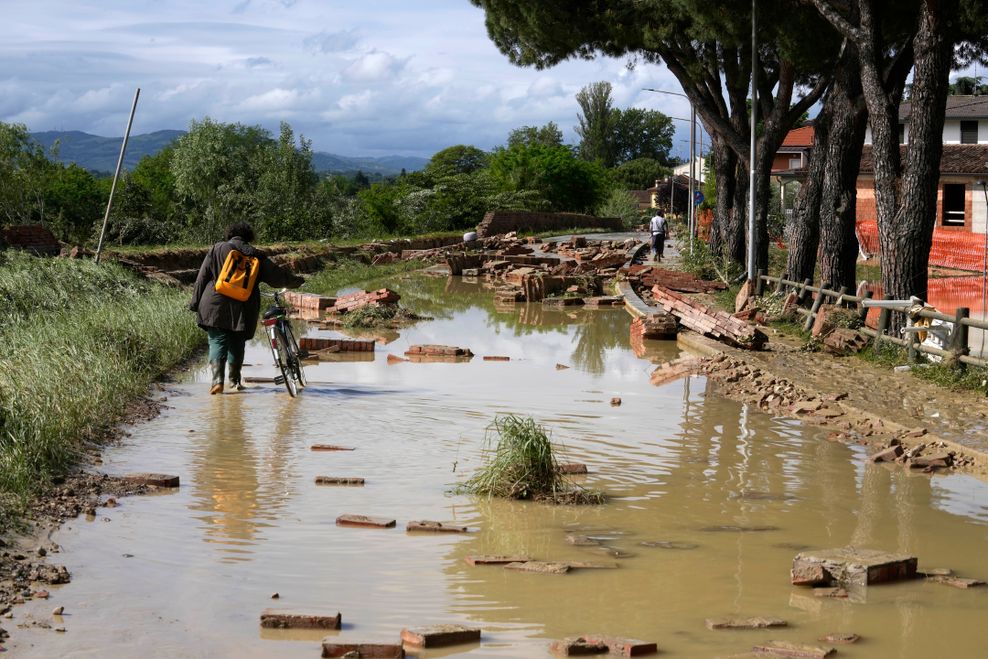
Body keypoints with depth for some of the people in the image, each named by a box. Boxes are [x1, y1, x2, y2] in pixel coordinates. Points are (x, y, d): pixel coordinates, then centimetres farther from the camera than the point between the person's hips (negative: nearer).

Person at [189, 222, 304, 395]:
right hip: (243, 310, 1)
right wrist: (296, 281, 27)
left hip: (216, 308, -1)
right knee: (237, 344, 15)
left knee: (217, 342, -1)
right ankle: (235, 380, 23)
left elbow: (202, 278, 1)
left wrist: (195, 303, 4)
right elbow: (277, 277, 11)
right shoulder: (255, 256, 6)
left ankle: (218, 380, -18)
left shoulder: (216, 250, 3)